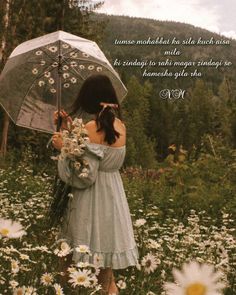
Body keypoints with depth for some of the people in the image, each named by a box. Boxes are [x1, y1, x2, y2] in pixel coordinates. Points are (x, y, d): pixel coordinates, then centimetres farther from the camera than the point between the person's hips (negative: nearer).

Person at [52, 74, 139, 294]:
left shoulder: (91, 128, -19)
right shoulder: (120, 125, 2)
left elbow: (84, 176, -21)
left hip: (93, 195, -7)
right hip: (113, 191, 7)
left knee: (93, 245, 7)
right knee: (107, 238, 21)